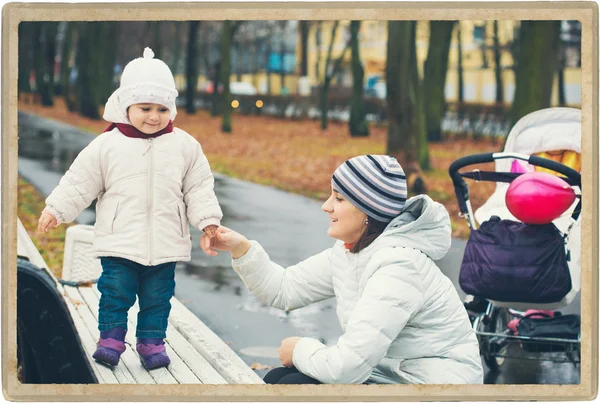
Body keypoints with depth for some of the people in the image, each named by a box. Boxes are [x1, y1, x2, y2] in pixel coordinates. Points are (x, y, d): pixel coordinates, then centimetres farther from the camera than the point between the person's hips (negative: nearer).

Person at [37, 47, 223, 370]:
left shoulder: (184, 145, 1)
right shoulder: (107, 145, -3)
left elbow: (199, 187, 6)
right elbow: (80, 182, 0)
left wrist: (207, 219, -2)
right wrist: (56, 209, -5)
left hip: (164, 244, 1)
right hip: (120, 242, -1)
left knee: (157, 296, 8)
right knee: (115, 292, -2)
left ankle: (152, 343, 19)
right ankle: (110, 340, 10)